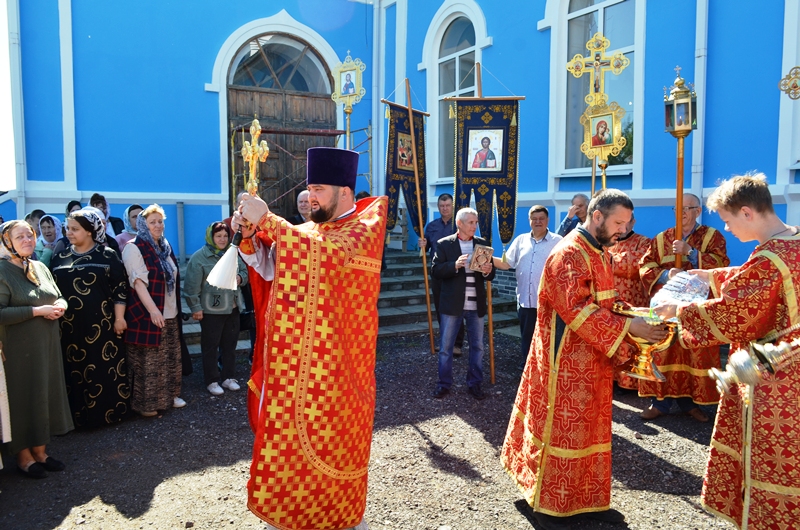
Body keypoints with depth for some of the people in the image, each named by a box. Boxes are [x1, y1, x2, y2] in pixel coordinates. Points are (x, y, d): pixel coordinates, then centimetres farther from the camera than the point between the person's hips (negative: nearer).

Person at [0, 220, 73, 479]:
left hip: (47, 345, 6)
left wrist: (59, 307, -5)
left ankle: (40, 451, 25)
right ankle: (23, 456, 19)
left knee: (46, 394, 11)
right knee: (23, 398, 3)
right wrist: (37, 311, -21)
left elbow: (59, 297, 17)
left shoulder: (41, 268, 10)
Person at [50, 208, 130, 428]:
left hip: (101, 323, -3)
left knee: (105, 369, 2)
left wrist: (119, 317, -8)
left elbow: (120, 287, -4)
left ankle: (109, 410, 14)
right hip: (70, 325, 3)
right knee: (74, 370, 7)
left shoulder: (107, 255, -2)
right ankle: (78, 415, 18)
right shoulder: (59, 258, 9)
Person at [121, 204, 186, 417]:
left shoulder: (165, 247, 14)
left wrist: (177, 309, 19)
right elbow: (138, 281, -19)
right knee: (148, 361, -1)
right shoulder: (134, 248, -10)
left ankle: (169, 395, 26)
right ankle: (146, 403, 10)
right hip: (148, 315, -7)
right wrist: (152, 310, -27)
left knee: (171, 358, 13)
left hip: (170, 314, 8)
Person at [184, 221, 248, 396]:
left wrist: (240, 278, -7)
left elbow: (245, 272, 16)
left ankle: (229, 377, 28)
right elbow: (192, 285, -12)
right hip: (211, 310, -5)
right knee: (210, 347, 6)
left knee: (230, 345, 14)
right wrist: (195, 307, -13)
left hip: (232, 308, 5)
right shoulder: (199, 257, -11)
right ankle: (212, 381, 18)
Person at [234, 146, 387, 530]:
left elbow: (328, 254, -29)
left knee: (331, 434, 6)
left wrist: (267, 219, -26)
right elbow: (271, 269, 9)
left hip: (336, 357, -6)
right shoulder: (309, 228, 9)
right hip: (295, 354, 6)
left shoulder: (367, 225, -9)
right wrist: (249, 236, -9)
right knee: (292, 431, 12)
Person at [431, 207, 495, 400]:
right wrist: (455, 265, -26)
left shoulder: (482, 243, 6)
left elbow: (490, 275, 6)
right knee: (445, 347, 5)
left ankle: (475, 383, 24)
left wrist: (488, 271, -18)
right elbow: (435, 271, -10)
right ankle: (444, 384, 19)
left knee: (477, 346, 11)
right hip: (452, 304, -3)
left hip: (476, 305, 3)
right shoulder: (444, 244, -3)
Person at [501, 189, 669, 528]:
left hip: (594, 361, 10)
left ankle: (588, 501, 33)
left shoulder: (599, 253, 11)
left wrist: (638, 314, -1)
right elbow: (577, 311, -26)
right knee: (563, 432, 2)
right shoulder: (569, 254, -19)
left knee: (592, 431, 18)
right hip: (569, 363, -9)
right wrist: (629, 327, -27)